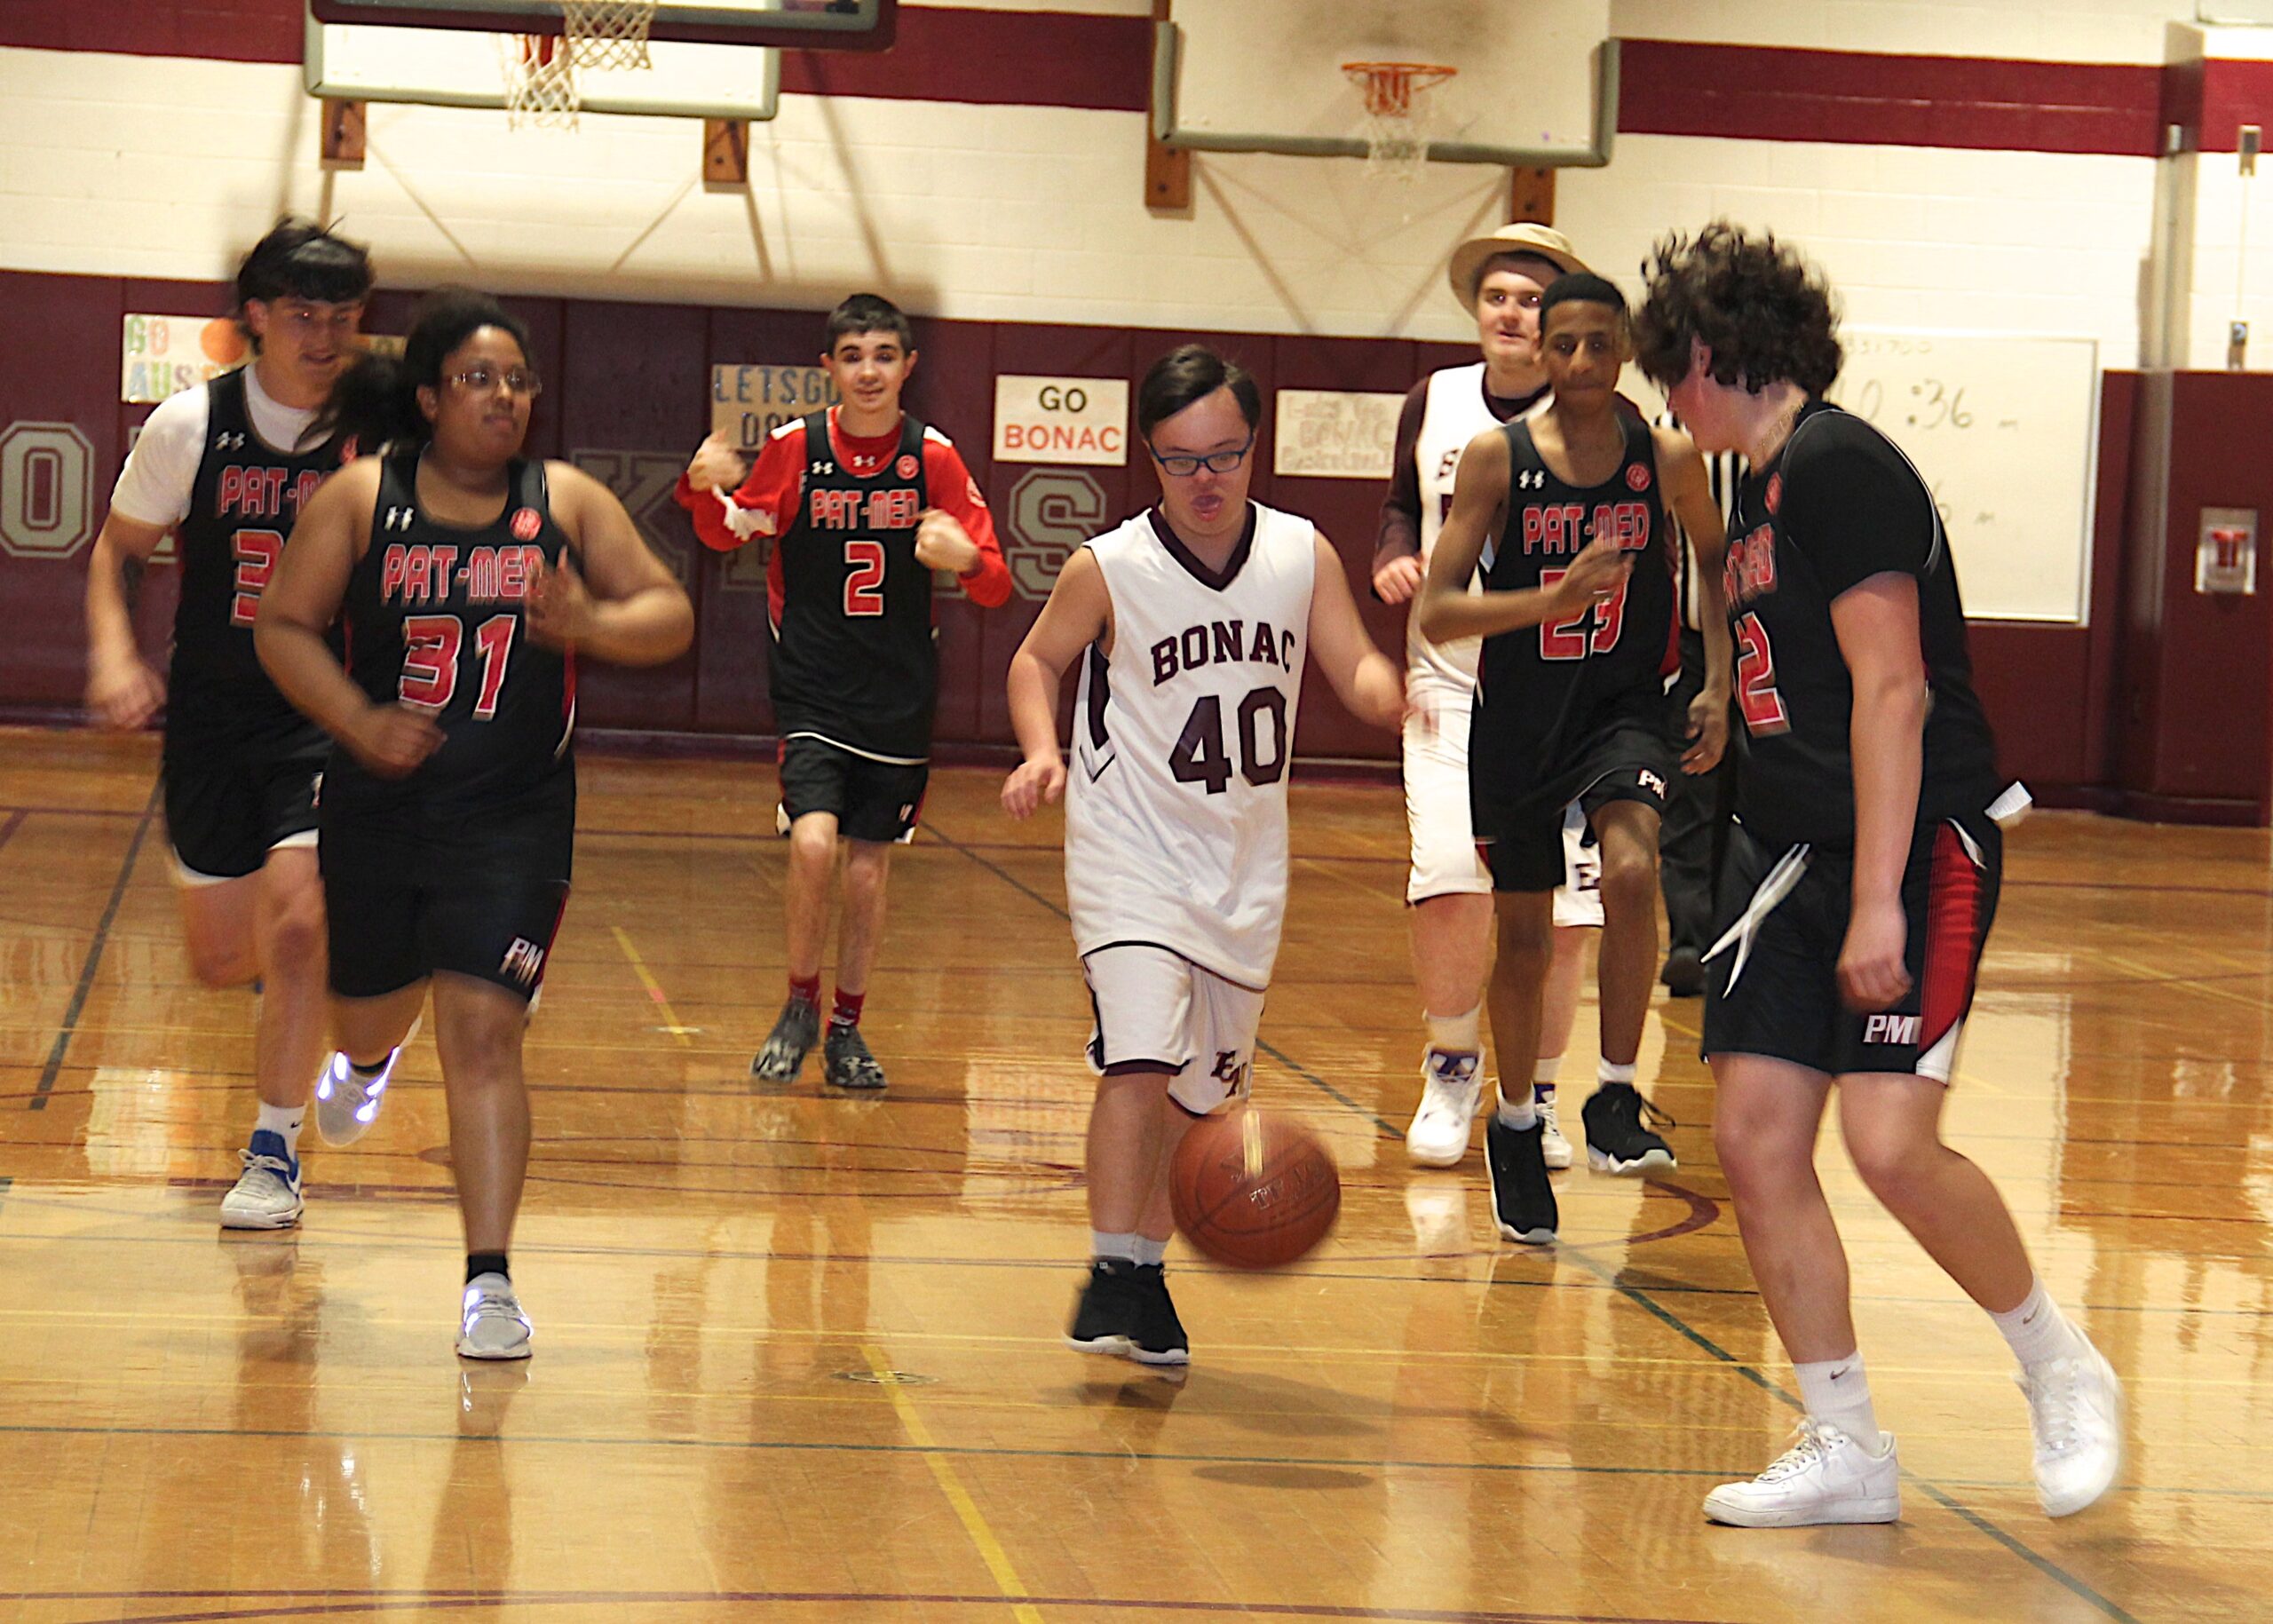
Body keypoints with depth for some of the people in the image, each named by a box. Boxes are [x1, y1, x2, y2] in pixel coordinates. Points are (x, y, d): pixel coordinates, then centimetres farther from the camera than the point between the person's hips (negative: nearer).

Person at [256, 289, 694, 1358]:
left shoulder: (568, 502, 1)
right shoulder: (361, 499, -2)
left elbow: (671, 619, 3)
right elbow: (284, 627, -2)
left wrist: (590, 622, -18)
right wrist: (359, 722, -16)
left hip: (513, 817, -1)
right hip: (378, 806, 1)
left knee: (482, 1034, -12)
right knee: (368, 1023, 19)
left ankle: (489, 1279, -10)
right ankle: (368, 1065, 59)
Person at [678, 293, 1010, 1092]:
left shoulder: (933, 457, -5)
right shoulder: (795, 447, -5)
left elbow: (996, 588, -4)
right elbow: (727, 534, 11)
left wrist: (966, 559, -27)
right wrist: (706, 491, -12)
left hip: (899, 696, 1)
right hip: (812, 691, -1)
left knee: (868, 866, 7)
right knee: (813, 845, -18)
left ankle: (847, 1029, 26)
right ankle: (800, 1005, 5)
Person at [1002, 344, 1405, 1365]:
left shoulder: (1303, 556, -2)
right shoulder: (1108, 570, -10)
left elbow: (1356, 670, 2)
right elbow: (1037, 659, 6)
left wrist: (1389, 693, -21)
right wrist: (1041, 751, -12)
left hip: (1245, 862, 4)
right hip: (1131, 853, -4)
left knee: (1200, 1084, 12)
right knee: (1142, 1056, -22)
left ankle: (1150, 1272, 28)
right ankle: (1112, 1272, -14)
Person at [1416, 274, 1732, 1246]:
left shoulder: (1667, 458, -6)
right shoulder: (1498, 457, -10)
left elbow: (1715, 557, 15)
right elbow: (1435, 612, -14)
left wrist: (1717, 685, 7)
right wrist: (1554, 598, -29)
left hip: (1623, 709, 0)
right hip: (1519, 718, 0)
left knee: (1632, 872, -28)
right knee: (1524, 937, 10)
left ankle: (1615, 1105, -17)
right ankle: (1514, 1129, 33)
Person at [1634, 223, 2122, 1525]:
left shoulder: (1838, 464, -13)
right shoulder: (1763, 485, 16)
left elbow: (1893, 690, -20)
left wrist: (1877, 904, -23)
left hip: (1918, 845, -9)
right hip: (1792, 850, 9)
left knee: (1893, 1145, -18)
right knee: (1757, 1139, 1)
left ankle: (2064, 1372, 7)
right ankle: (1847, 1453, 9)